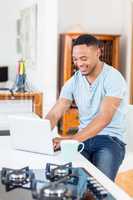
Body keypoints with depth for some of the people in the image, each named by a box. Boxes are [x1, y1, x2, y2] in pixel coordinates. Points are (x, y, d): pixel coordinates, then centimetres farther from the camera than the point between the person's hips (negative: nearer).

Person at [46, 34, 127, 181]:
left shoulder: (113, 78, -13)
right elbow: (54, 114, -2)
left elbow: (105, 117, -26)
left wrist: (72, 139, -38)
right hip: (82, 139, 4)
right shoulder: (73, 82, 4)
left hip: (110, 139, -4)